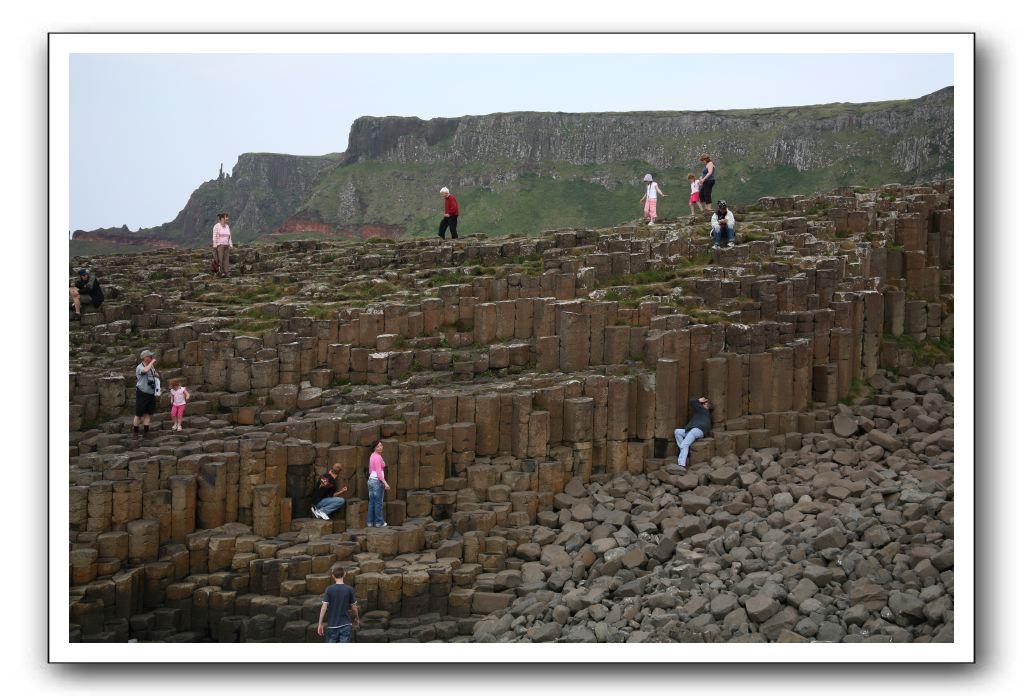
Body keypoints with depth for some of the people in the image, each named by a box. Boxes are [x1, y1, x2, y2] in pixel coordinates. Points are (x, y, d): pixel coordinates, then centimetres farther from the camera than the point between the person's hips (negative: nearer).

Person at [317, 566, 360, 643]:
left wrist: (320, 624, -5)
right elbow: (354, 608, 2)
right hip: (345, 625, 0)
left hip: (332, 625, 0)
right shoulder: (349, 590, -4)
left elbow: (324, 607, -10)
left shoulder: (329, 590, -5)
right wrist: (356, 619, 21)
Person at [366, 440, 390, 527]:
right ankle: (379, 522, 7)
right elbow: (379, 472, -21)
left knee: (371, 502, 11)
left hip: (371, 480, 9)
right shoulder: (378, 457, -16)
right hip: (378, 481, -9)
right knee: (378, 503, 1)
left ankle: (370, 522, 14)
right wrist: (385, 483, -23)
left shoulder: (372, 455, 11)